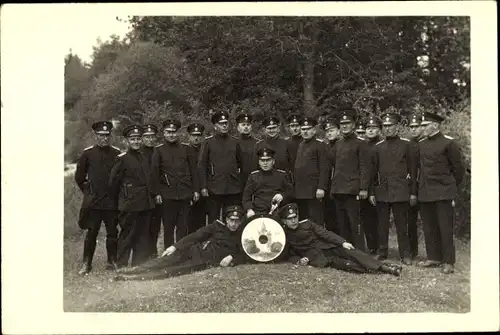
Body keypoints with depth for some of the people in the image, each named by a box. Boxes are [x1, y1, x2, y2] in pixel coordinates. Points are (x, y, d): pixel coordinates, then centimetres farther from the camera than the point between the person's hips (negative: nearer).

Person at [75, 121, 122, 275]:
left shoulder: (117, 153, 3)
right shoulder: (87, 153, 1)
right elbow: (79, 177, 9)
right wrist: (88, 192, 7)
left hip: (112, 201, 1)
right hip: (93, 201, -1)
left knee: (112, 232, 6)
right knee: (91, 233, 2)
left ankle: (112, 262, 18)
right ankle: (86, 264, 11)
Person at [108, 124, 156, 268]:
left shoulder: (144, 158, 14)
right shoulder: (122, 158, -7)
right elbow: (113, 182, -4)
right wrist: (120, 198, 3)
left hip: (146, 204, 7)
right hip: (130, 204, -6)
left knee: (143, 236, 9)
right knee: (127, 235, -1)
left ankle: (140, 265, 18)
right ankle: (121, 266, 8)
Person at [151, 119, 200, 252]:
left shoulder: (187, 149, 8)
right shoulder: (159, 150, 4)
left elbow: (194, 170, 10)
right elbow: (155, 173, 2)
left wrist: (196, 190, 5)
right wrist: (157, 193, -3)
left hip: (185, 194, 2)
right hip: (167, 194, -1)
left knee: (183, 226, 4)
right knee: (168, 227, 3)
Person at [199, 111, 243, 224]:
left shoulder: (235, 142, 9)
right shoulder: (208, 142, 1)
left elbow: (240, 164, 16)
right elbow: (202, 166, 0)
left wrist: (241, 183, 12)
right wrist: (204, 187, -5)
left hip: (234, 189, 3)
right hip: (215, 189, -2)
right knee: (213, 221, 3)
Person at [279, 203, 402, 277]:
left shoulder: (306, 223, 9)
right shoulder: (284, 236, 5)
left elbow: (325, 233, 3)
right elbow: (290, 256, 11)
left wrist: (342, 242, -10)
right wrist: (299, 260, -12)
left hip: (327, 246, 3)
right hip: (314, 256, -2)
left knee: (349, 251, -22)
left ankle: (383, 267, -31)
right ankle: (369, 269, -45)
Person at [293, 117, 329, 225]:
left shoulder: (319, 144, -5)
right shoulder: (301, 145, 18)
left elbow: (324, 168, -11)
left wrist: (321, 188, -17)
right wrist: (294, 186, 14)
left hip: (313, 191, -7)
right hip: (299, 191, 7)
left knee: (316, 220, -4)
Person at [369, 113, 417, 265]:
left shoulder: (406, 144, 2)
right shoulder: (378, 147, 10)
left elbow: (412, 169, 1)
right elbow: (374, 170, 12)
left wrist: (413, 192, -2)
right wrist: (372, 192, 8)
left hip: (401, 191, -3)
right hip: (382, 191, 3)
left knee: (401, 224, 1)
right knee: (382, 224, 7)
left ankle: (405, 254, 9)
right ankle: (382, 253, 17)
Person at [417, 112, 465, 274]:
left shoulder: (448, 142, -6)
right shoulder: (421, 144, 10)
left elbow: (458, 168, -1)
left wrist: (452, 186, 6)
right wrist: (421, 185, 12)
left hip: (443, 192, -6)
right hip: (425, 192, 6)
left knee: (445, 227, -3)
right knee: (429, 227, 10)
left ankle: (448, 262, 4)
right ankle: (434, 257, 21)